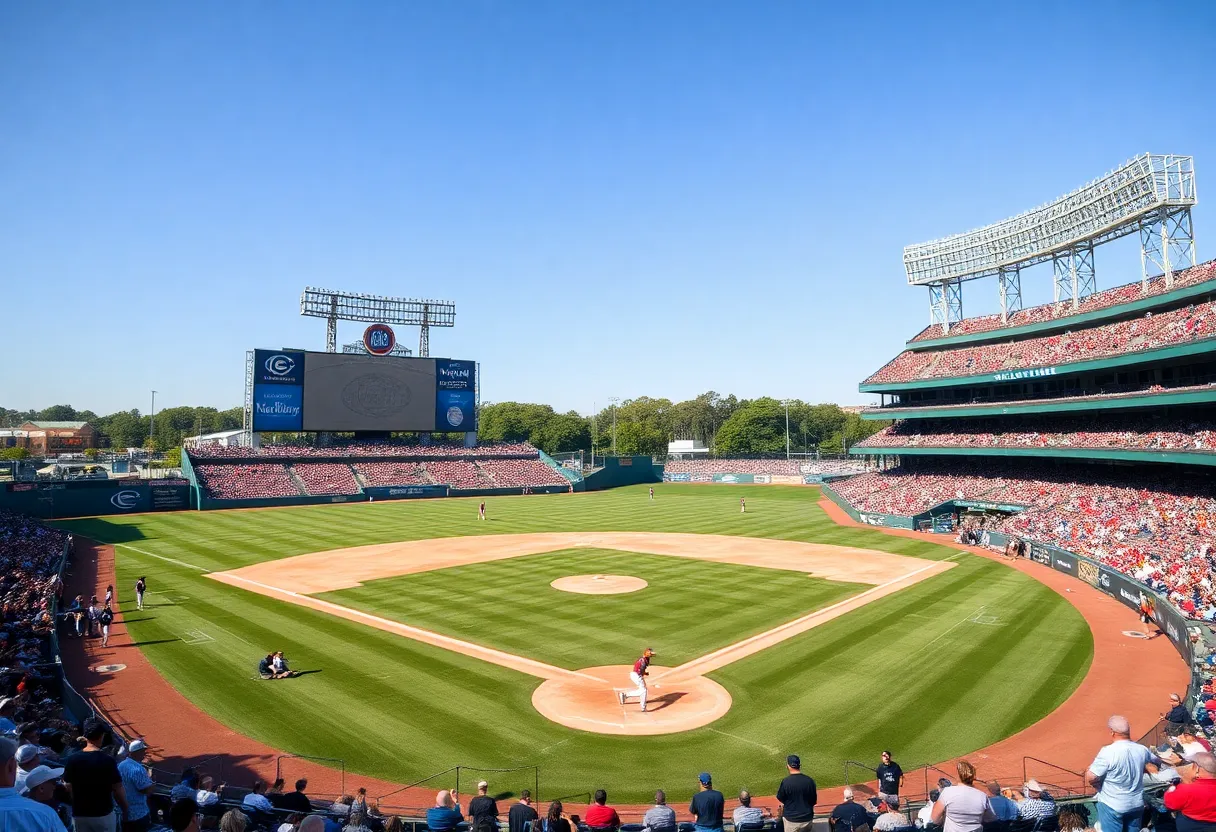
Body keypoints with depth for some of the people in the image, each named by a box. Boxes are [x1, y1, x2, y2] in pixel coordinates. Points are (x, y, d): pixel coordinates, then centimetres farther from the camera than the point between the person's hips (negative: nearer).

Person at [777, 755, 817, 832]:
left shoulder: (785, 782, -20)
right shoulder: (809, 781, -10)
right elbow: (814, 801, 3)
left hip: (791, 820, -3)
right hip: (807, 819, 3)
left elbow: (780, 799, -4)